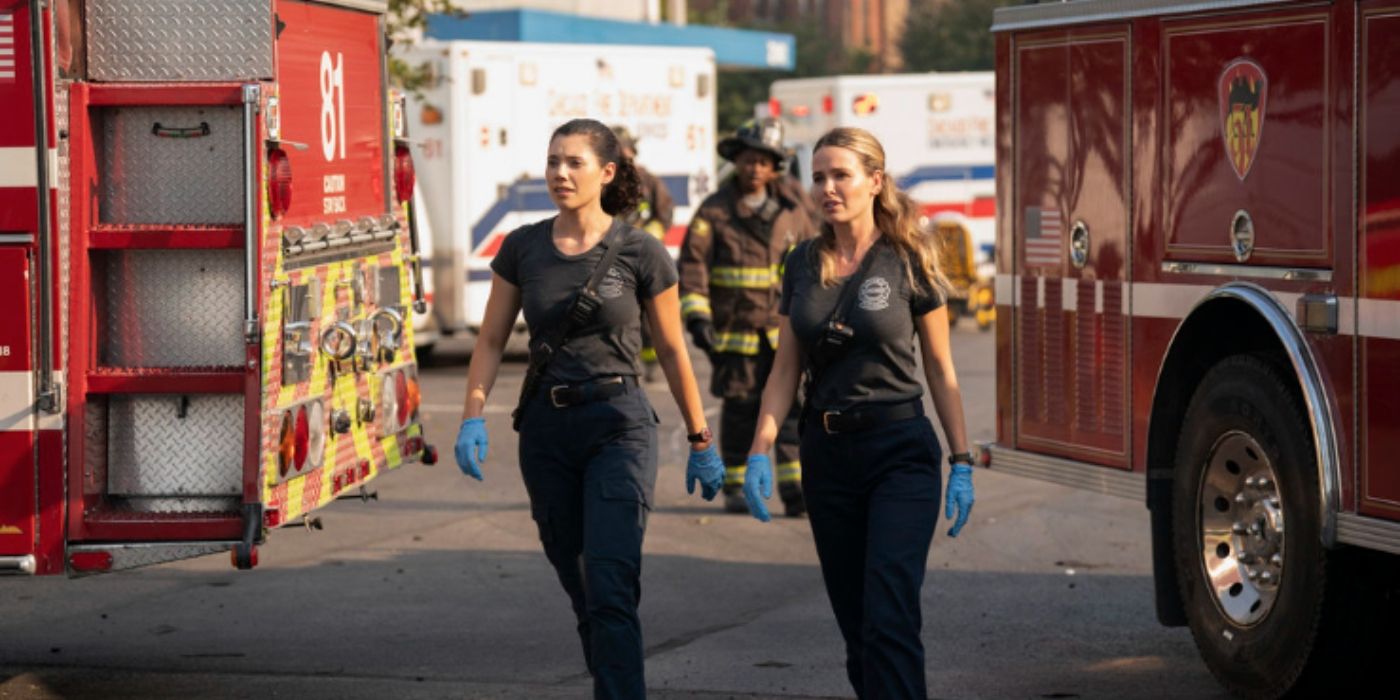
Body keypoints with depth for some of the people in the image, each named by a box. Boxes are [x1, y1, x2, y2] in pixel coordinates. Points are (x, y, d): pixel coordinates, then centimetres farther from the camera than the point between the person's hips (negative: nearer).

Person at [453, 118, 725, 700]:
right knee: (581, 591, 13)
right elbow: (491, 341, 8)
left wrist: (701, 441, 7)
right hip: (546, 428, 4)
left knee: (610, 589, -16)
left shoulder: (640, 254, -5)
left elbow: (672, 352, 3)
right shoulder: (522, 249, 3)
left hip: (619, 427, -4)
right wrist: (473, 418, -5)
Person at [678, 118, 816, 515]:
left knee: (791, 407, -7)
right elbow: (692, 265, -4)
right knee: (739, 410, 5)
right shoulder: (714, 213, 0)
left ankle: (794, 489, -8)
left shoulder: (790, 213, 8)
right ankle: (735, 487, 17)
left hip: (783, 329, 2)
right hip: (735, 330, -2)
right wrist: (696, 316, -14)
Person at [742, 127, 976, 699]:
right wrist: (760, 451, -3)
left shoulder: (908, 263, -5)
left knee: (889, 619, -15)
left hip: (900, 454, -5)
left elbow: (939, 368, 0)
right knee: (855, 624, 9)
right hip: (826, 453, 5)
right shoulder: (804, 264, 6)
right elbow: (786, 367, 8)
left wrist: (962, 462, -2)